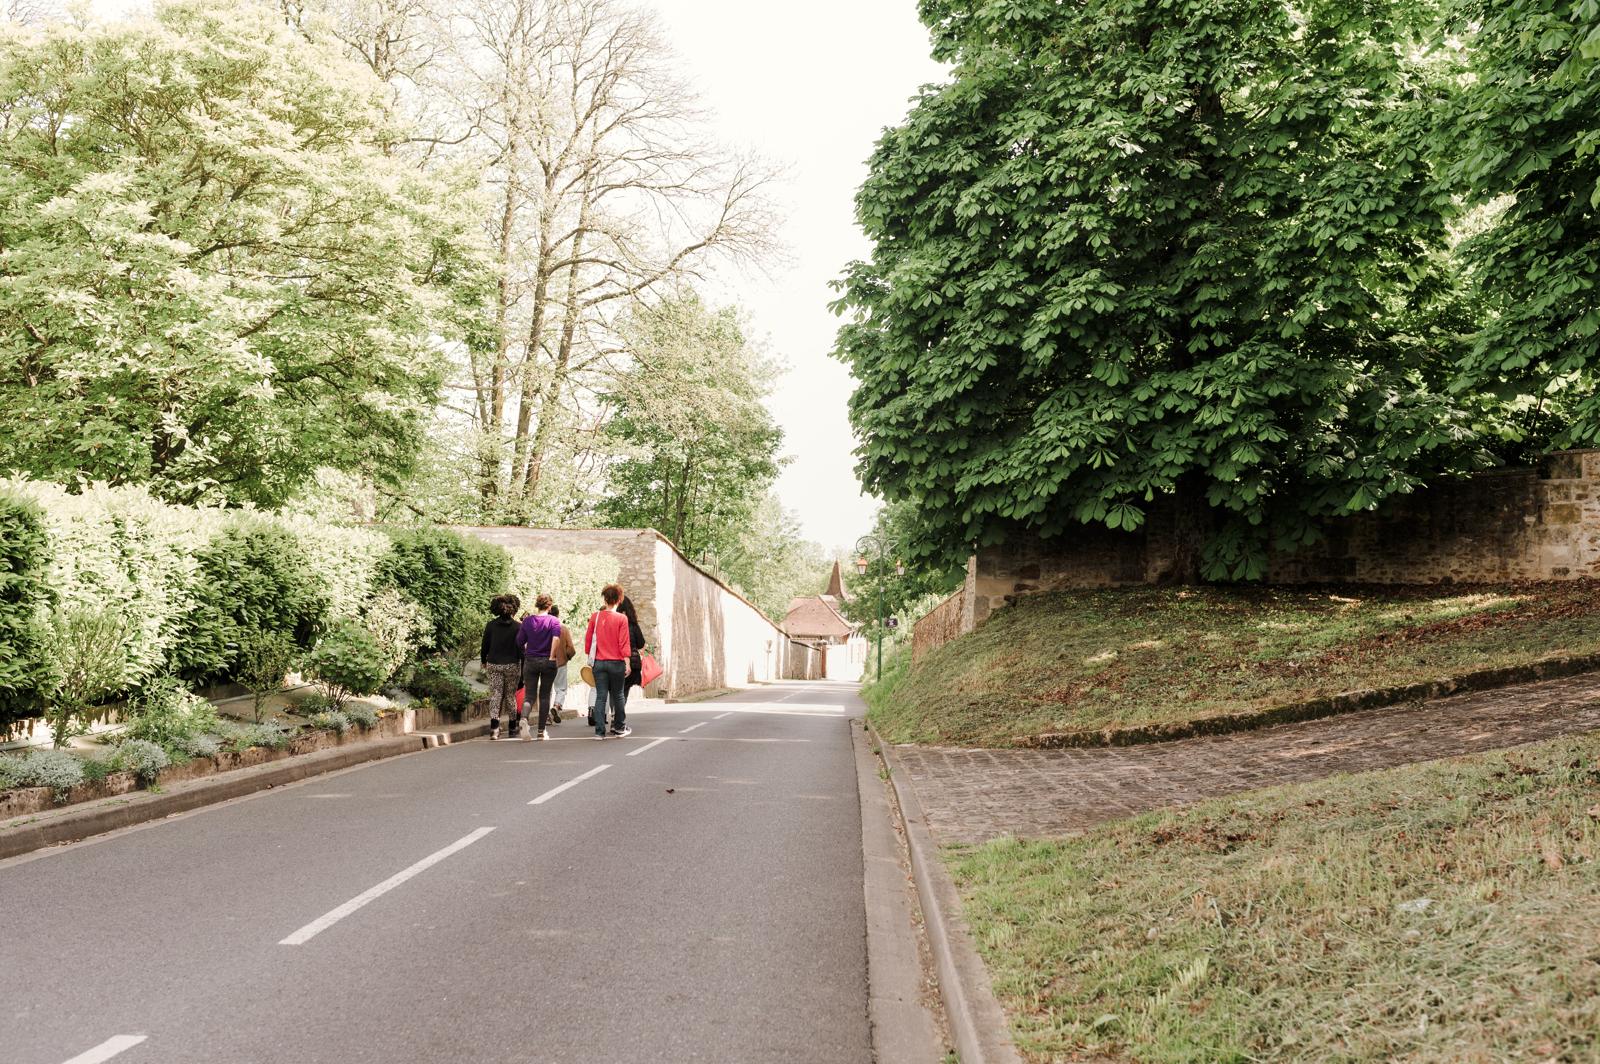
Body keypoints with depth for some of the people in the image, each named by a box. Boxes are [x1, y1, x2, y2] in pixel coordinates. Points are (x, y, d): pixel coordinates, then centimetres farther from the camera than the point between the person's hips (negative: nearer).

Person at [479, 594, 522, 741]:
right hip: (512, 665, -1)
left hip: (493, 664, 1)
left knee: (495, 694, 0)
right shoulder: (517, 627, -5)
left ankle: (494, 726, -17)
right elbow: (521, 649, -6)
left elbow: (485, 646, 5)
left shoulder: (490, 625, 1)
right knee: (511, 695, 11)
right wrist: (523, 668, 0)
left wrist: (483, 661, 22)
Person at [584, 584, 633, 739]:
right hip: (616, 662, -2)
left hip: (598, 662, 2)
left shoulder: (595, 617, 0)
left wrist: (590, 659, 15)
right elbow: (624, 643, -9)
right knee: (618, 696, 12)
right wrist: (627, 663, -3)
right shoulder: (621, 618, -8)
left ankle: (599, 731, -2)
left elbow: (588, 639, 5)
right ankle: (620, 728, 20)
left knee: (600, 697, 3)